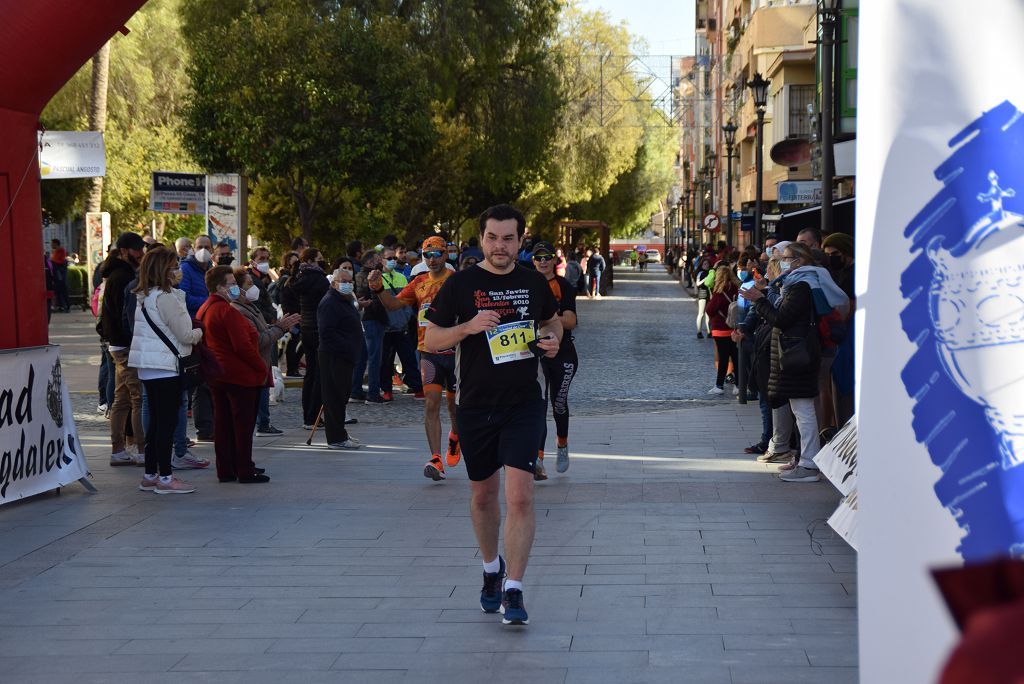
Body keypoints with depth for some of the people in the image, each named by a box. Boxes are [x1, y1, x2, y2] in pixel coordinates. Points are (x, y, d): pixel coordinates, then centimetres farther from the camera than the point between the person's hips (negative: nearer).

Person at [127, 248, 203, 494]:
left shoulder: (144, 297, 14)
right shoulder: (165, 298, -16)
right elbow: (185, 335, -14)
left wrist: (192, 332, 16)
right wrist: (200, 332, 6)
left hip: (148, 367, 10)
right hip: (165, 366, -10)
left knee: (156, 420, 13)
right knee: (167, 421, -5)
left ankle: (150, 476, 17)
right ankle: (165, 478, -3)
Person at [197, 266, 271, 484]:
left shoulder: (204, 310, 11)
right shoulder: (227, 311, -18)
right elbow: (243, 346, -21)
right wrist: (262, 368, -12)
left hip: (217, 374, 9)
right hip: (240, 375, -9)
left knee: (223, 423, 12)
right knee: (243, 424, -2)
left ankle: (225, 470, 16)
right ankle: (245, 471, 1)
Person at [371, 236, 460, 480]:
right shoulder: (419, 282, 8)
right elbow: (394, 304, 8)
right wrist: (379, 290, -10)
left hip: (454, 351, -2)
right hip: (428, 353, 2)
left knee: (455, 405, 12)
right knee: (431, 404, -10)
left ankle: (455, 437, 44)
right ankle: (436, 459, -14)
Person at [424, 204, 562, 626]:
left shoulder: (534, 283, 5)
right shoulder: (461, 284, -2)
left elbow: (552, 320, 23)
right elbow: (431, 339, -1)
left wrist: (552, 339, 0)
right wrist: (468, 327, -18)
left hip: (523, 404, 0)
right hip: (476, 405, 0)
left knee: (520, 495, -13)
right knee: (483, 495, 14)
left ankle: (513, 591, -10)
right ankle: (491, 570, 38)